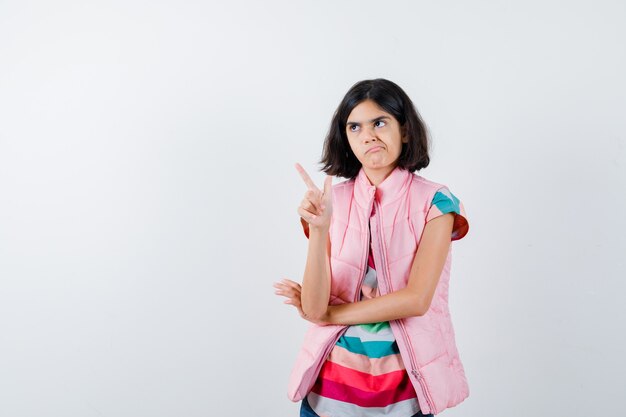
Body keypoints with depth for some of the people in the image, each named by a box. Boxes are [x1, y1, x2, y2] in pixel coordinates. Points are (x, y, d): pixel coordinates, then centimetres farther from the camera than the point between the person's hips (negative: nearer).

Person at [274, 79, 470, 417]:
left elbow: (417, 298, -15)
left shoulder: (434, 201, -8)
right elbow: (313, 307, -11)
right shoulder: (332, 201, -4)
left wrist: (329, 314, -9)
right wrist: (318, 229, -25)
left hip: (405, 386, -1)